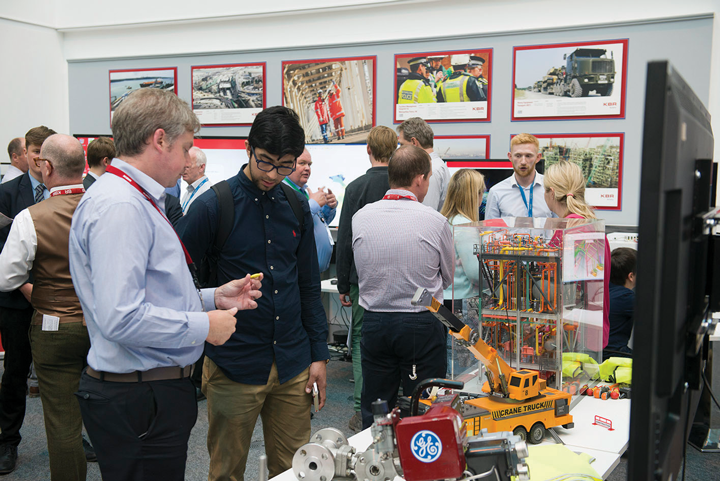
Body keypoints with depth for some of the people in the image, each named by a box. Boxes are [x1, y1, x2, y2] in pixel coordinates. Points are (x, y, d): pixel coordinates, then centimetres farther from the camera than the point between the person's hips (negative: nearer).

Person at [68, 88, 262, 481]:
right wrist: (203, 325, -17)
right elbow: (120, 318, -29)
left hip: (156, 388, 10)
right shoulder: (119, 207, -20)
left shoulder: (136, 201, 15)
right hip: (139, 402, -10)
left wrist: (212, 297, 10)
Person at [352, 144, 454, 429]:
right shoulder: (435, 221, -10)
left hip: (374, 323, 3)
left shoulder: (360, 217, -3)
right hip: (422, 324, -3)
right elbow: (447, 278, 4)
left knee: (374, 415, 14)